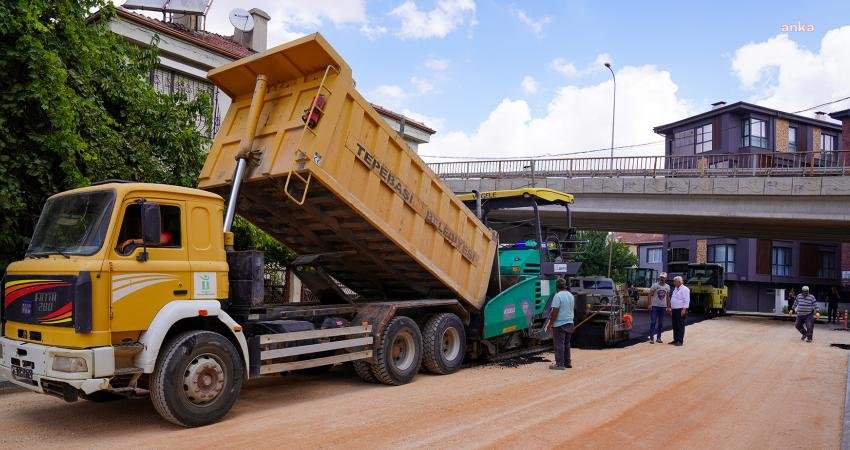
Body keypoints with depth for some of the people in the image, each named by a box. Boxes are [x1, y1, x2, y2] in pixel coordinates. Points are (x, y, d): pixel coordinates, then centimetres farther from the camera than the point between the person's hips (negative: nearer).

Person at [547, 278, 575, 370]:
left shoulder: (558, 296, -16)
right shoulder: (571, 295, 10)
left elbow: (555, 311, -19)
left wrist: (550, 324, -14)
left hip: (559, 324, -8)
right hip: (569, 323, 8)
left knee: (559, 344, -3)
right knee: (566, 344, 17)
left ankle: (560, 364, 0)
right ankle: (567, 362, 23)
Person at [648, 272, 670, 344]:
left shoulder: (667, 287, 8)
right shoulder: (655, 285, -4)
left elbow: (667, 297, 16)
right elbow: (650, 295, -4)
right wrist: (650, 304, -13)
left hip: (663, 306, 4)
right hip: (654, 306, -4)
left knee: (661, 323, 8)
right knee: (653, 322, -5)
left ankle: (658, 337, 17)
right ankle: (651, 338, -2)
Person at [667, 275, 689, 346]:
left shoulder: (684, 289, -11)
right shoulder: (675, 289, 17)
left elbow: (686, 300, -16)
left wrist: (684, 309, -21)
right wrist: (671, 308, 20)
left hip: (681, 310, -9)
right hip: (674, 310, 9)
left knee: (680, 326, -5)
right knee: (675, 326, 11)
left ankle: (680, 341, -1)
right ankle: (675, 340, 18)